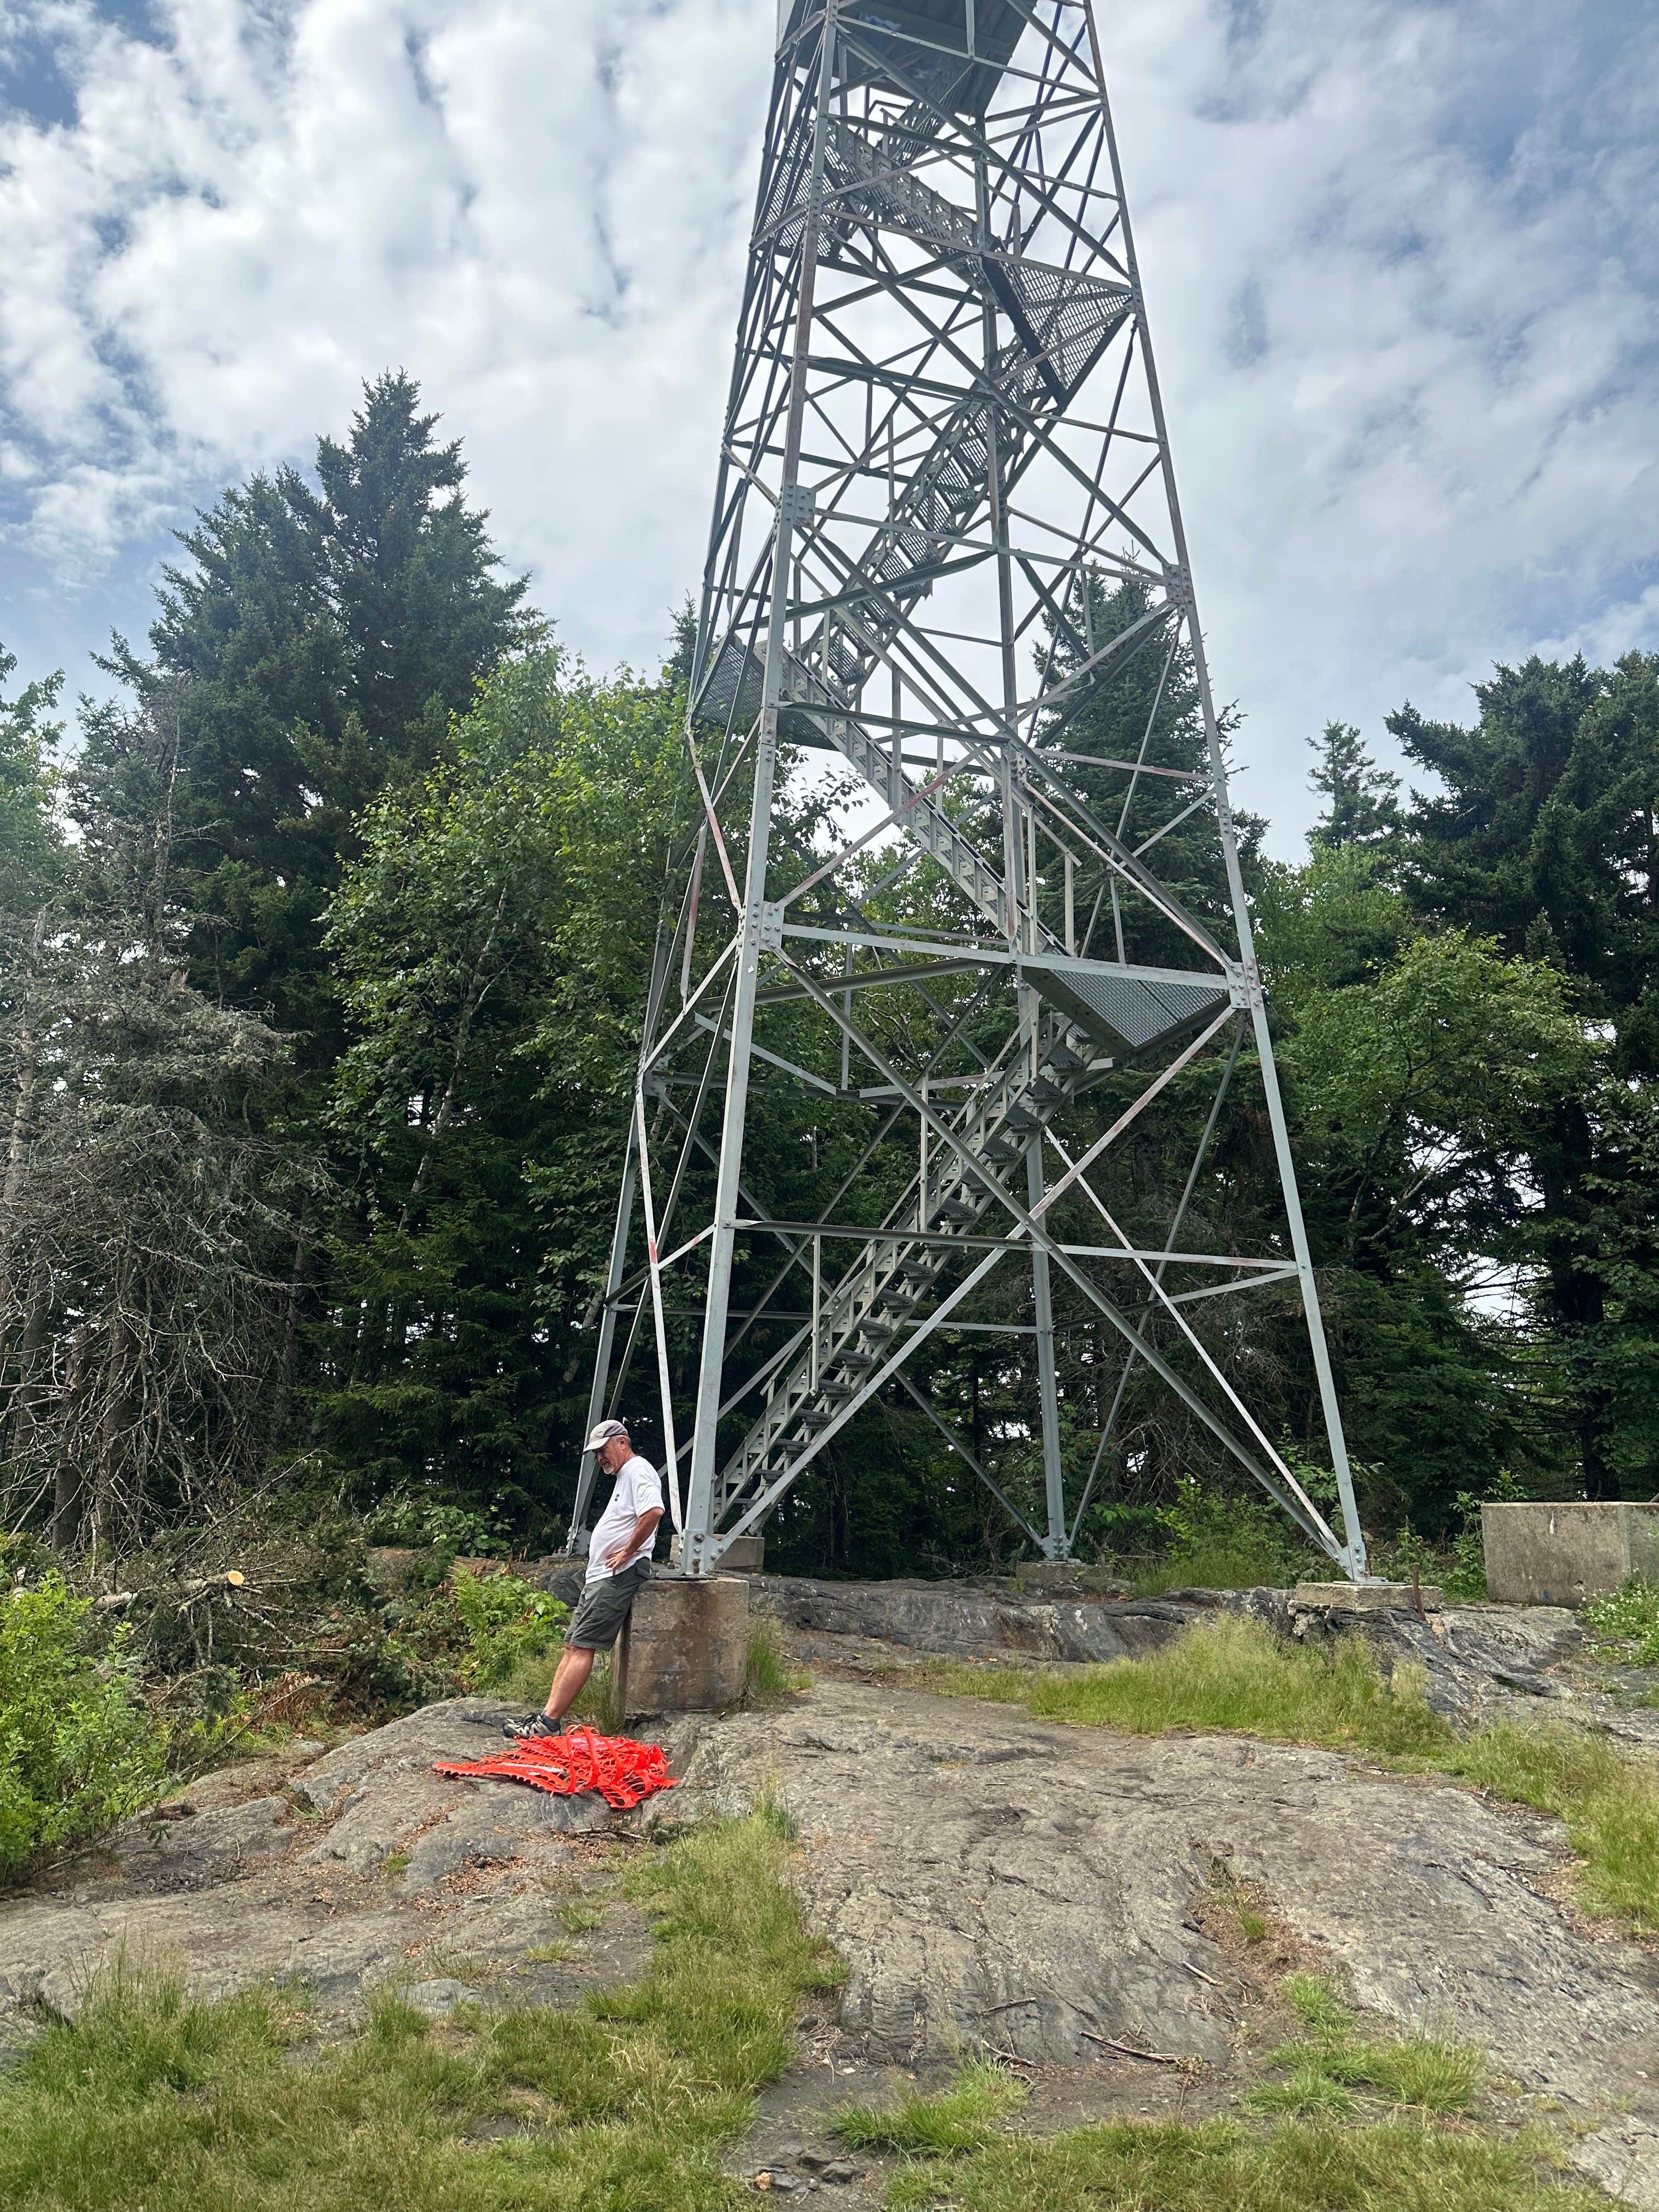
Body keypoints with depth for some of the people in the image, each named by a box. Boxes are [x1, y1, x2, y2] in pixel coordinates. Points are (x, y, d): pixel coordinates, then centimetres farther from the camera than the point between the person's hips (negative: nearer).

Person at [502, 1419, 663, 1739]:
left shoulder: (638, 1470, -10)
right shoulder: (624, 1476, 23)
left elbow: (654, 1511, -27)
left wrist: (628, 1552, -20)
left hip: (618, 1576, -11)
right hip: (601, 1577, 11)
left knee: (582, 1647, -11)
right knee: (572, 1645, 8)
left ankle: (549, 1722, -10)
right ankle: (548, 1716, 9)